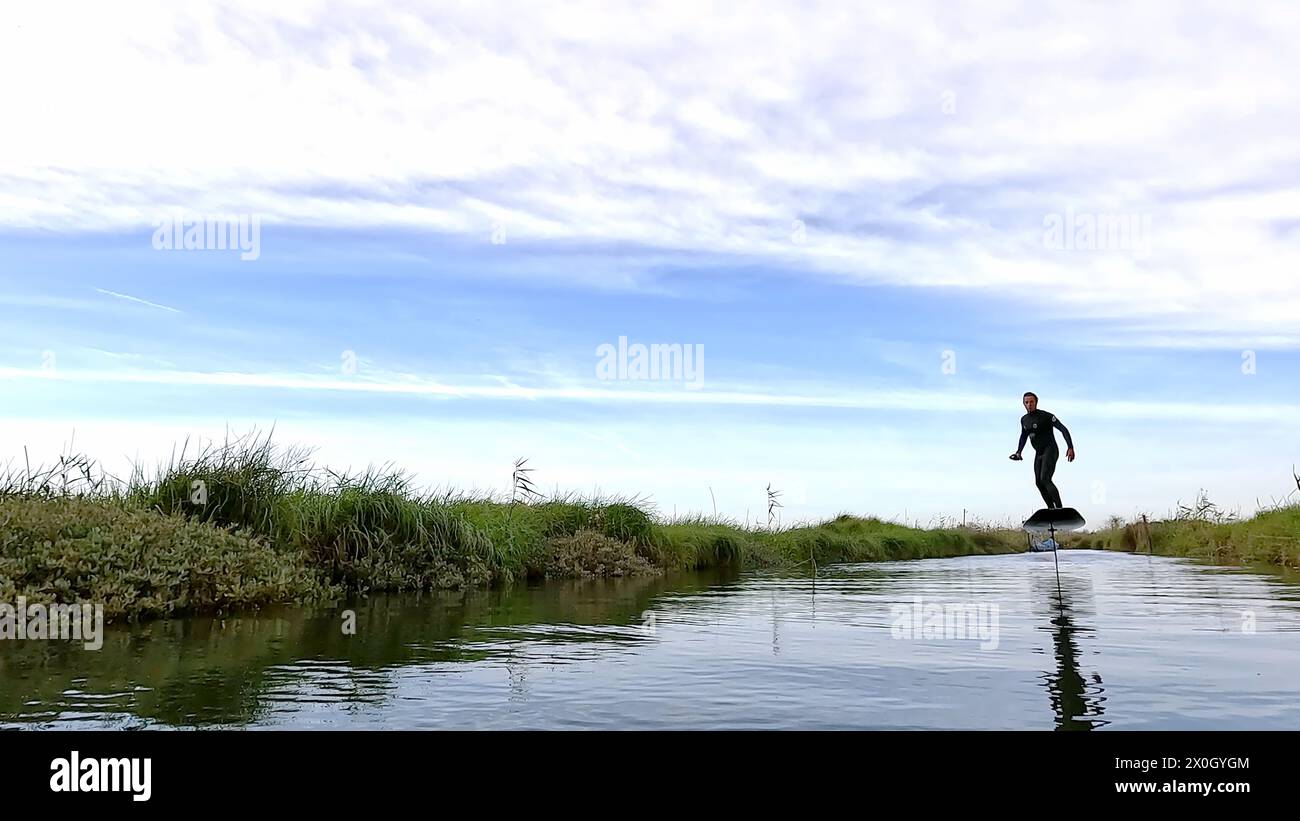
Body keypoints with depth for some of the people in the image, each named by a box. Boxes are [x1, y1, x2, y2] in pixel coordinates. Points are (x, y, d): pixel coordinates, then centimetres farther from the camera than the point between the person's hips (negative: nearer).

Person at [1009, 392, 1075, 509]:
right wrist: (1018, 452, 12)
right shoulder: (1024, 420, 7)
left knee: (1045, 480, -21)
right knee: (1039, 483, 3)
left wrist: (1070, 447, -27)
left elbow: (1063, 429, -18)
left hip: (1050, 451, -8)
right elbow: (1023, 437, 23)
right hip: (1039, 453, 8)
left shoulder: (1046, 416, -15)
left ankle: (1060, 509, -19)